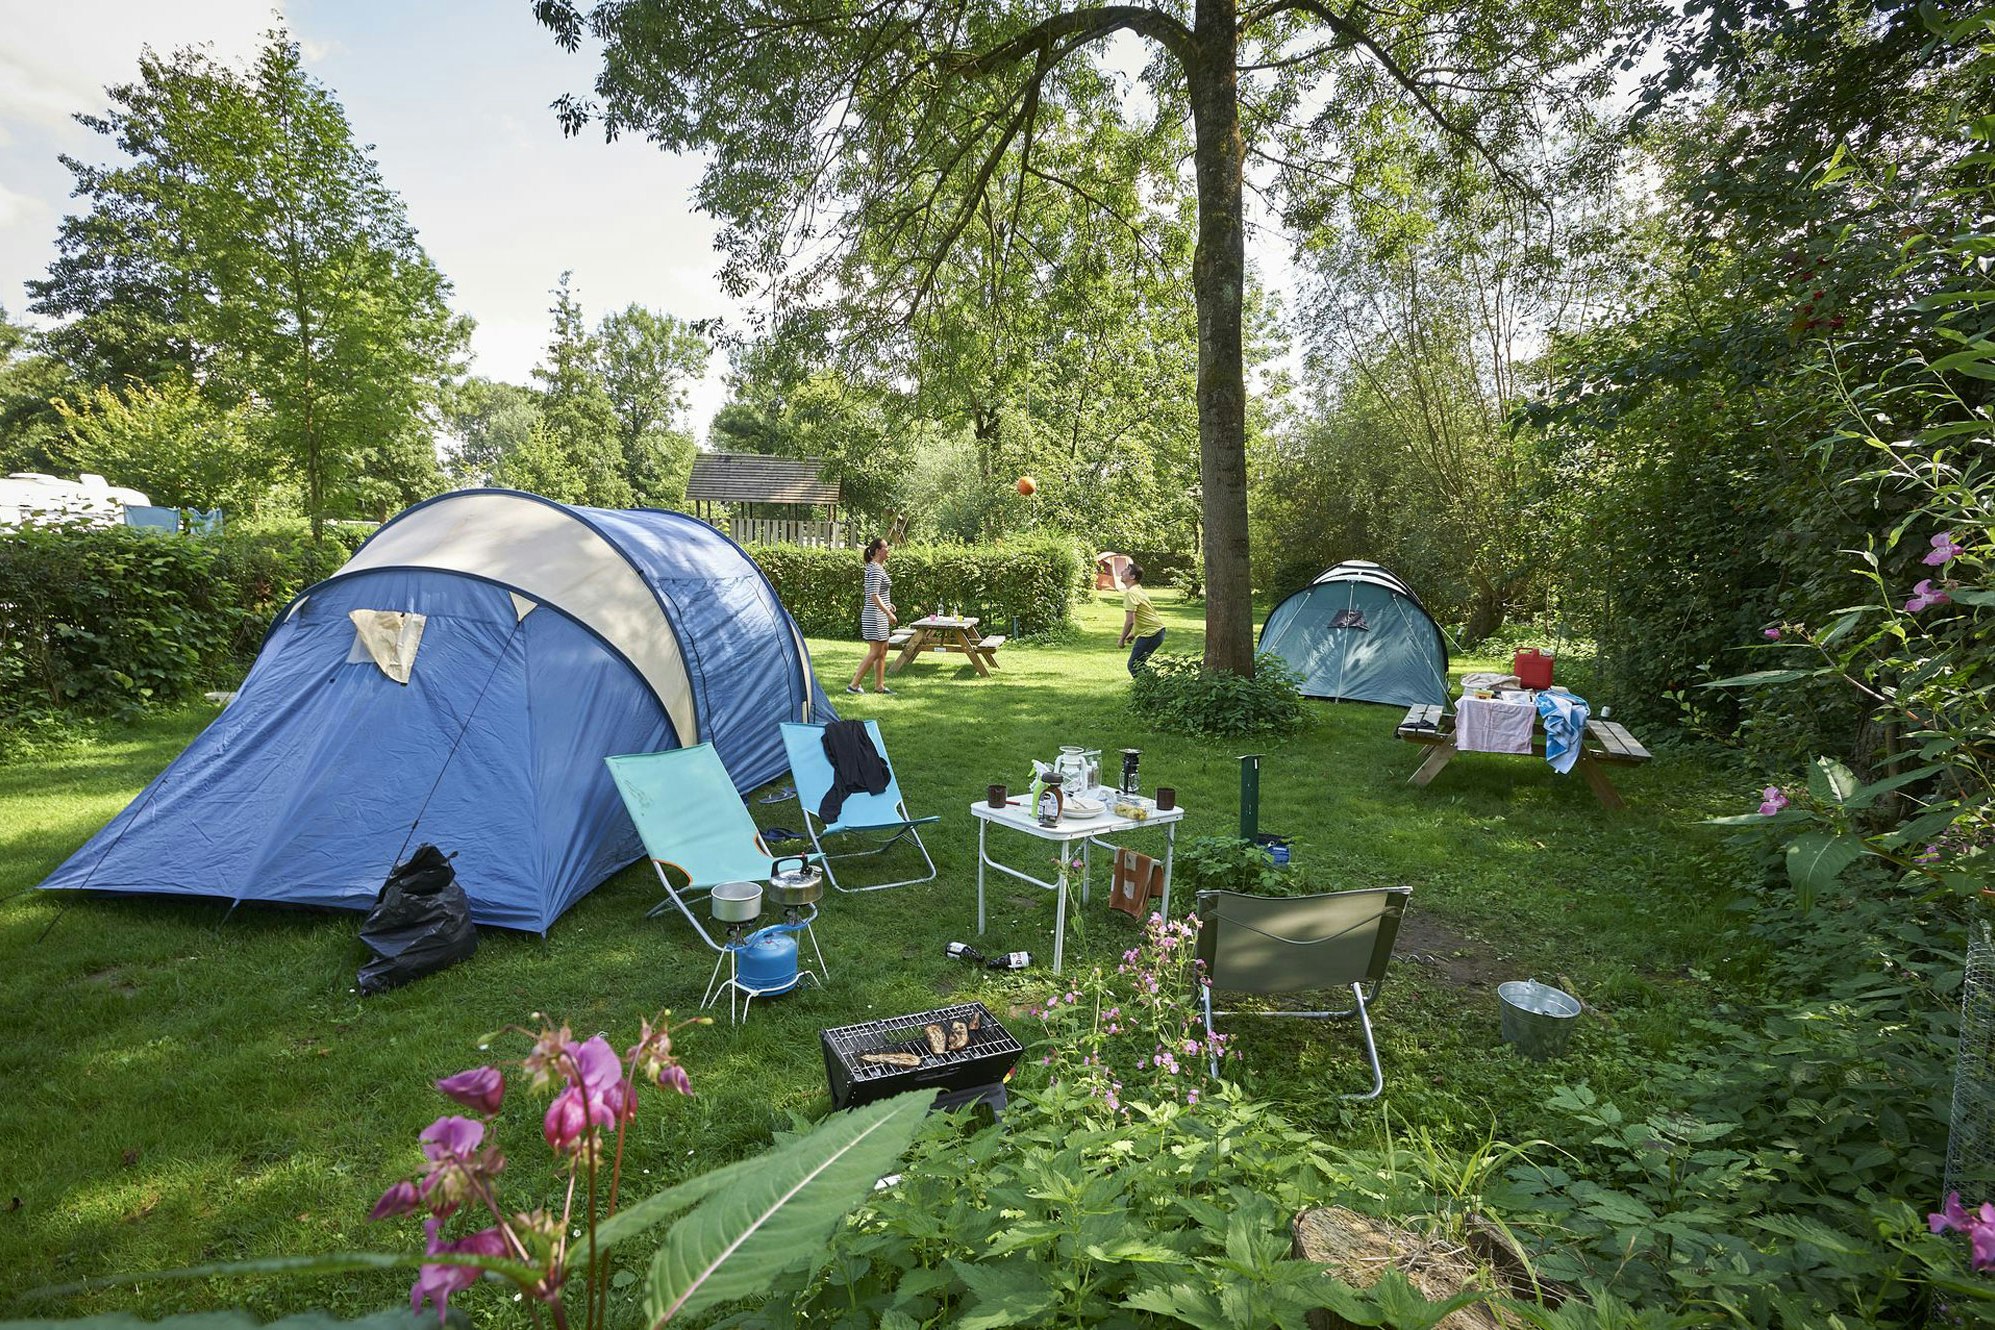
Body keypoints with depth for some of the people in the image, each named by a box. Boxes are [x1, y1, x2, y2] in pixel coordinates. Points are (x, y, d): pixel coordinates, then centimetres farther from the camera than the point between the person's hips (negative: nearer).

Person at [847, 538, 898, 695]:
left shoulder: (879, 566, 13)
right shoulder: (875, 570, -18)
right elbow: (874, 596, -24)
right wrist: (889, 613, -24)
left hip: (880, 615, 10)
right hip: (875, 615, -10)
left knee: (883, 650, 13)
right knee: (875, 652, -6)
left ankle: (879, 686, 19)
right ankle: (853, 685, -2)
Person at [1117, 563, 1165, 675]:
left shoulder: (1130, 593, -17)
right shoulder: (1138, 590, 14)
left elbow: (1130, 620, -24)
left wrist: (1122, 640, -14)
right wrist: (1132, 634, 22)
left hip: (1150, 634, -10)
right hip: (1157, 630, 10)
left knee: (1134, 665, -5)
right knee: (1138, 663, 18)